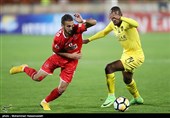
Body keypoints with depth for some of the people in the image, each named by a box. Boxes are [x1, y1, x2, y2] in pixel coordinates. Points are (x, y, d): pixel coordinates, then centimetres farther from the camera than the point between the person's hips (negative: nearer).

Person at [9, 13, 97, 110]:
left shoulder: (77, 29, -29)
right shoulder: (58, 37, -31)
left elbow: (94, 22, -30)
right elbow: (56, 51, -13)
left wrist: (83, 21, -47)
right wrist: (70, 55, -19)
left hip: (71, 62, 1)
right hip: (59, 57, -1)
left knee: (62, 89, -1)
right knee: (37, 77, 4)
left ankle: (45, 102, 26)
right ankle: (24, 68, 37)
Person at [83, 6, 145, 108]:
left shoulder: (126, 23, -26)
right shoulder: (113, 24, -3)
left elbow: (136, 24, -50)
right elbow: (103, 33, 16)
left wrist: (120, 18, -54)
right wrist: (89, 40, 17)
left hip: (136, 55, -9)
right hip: (126, 54, 9)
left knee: (109, 68, -21)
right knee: (127, 79, 29)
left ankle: (111, 96, -9)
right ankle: (137, 98, 56)